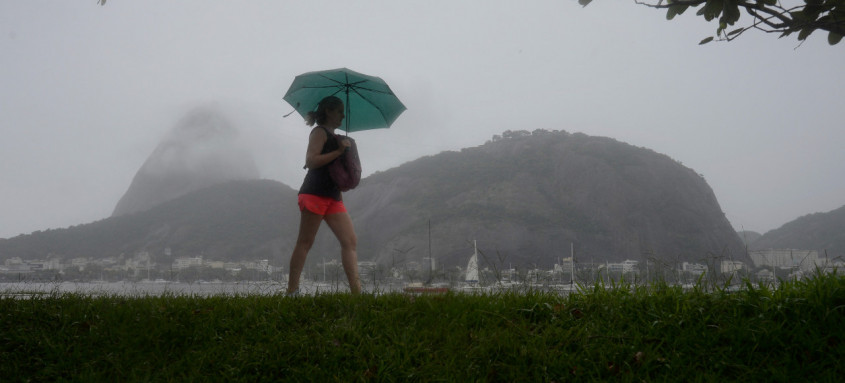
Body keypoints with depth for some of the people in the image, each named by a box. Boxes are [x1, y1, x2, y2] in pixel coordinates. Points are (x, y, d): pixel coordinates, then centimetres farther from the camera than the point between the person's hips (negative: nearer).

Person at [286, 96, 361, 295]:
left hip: (333, 196, 9)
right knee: (305, 242, -6)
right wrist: (339, 151, -17)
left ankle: (356, 291, -9)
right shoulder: (320, 132, -1)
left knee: (350, 241, -3)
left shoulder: (333, 137, 26)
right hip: (315, 193, -9)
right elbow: (311, 161, -16)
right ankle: (292, 291, -2)